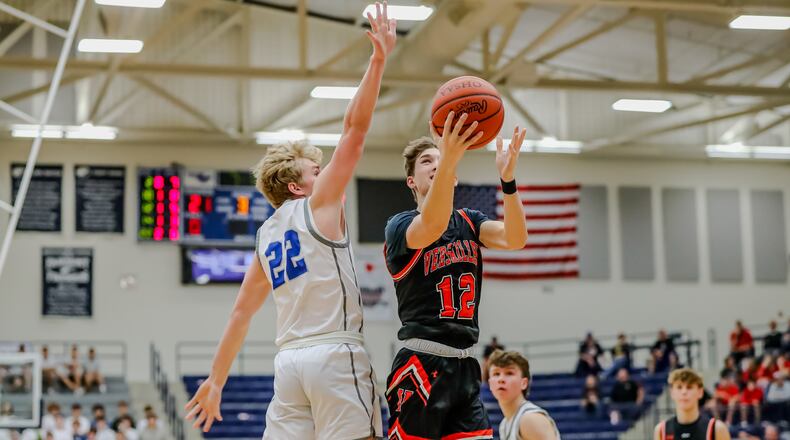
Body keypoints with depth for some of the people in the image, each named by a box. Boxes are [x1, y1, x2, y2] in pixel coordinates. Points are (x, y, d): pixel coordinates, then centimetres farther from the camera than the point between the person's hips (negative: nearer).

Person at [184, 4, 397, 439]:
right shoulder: (318, 205, 3)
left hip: (290, 360, 7)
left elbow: (240, 314, 21)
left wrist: (216, 381, 26)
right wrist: (378, 61, -4)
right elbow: (354, 130, -3)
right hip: (335, 354, -7)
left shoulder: (266, 236, 21)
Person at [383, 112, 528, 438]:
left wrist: (507, 179, -25)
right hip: (421, 366, -5)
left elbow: (515, 238, -7)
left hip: (466, 367, 5)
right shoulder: (399, 226, -3)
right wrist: (449, 161, -44)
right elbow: (431, 228, -28)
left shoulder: (469, 222, 13)